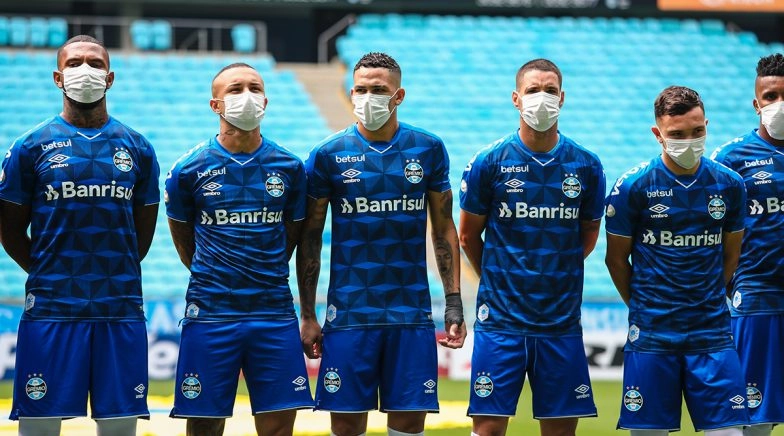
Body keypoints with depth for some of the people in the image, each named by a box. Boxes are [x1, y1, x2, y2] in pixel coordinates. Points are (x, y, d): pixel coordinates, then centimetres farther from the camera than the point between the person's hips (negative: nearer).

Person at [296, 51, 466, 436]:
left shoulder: (428, 150, 4)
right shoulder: (329, 155, 0)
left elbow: (443, 229, 10)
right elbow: (310, 237, 5)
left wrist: (454, 302, 4)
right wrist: (307, 316, 2)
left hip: (411, 312, 1)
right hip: (349, 313, -1)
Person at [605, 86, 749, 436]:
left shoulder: (729, 185, 3)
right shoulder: (632, 187, -5)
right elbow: (616, 259, 4)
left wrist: (706, 303, 13)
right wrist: (643, 307, 7)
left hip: (713, 337, 2)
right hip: (652, 337, -2)